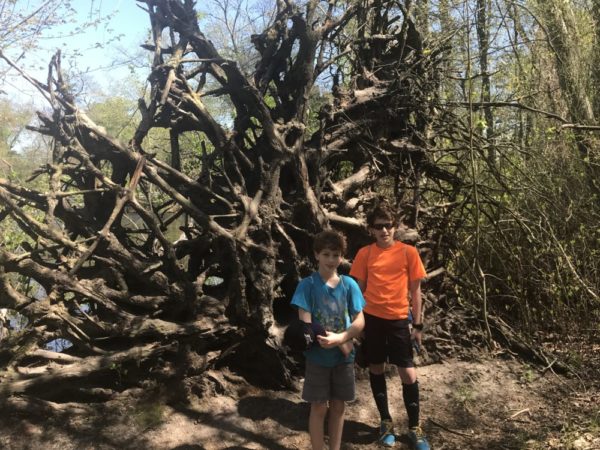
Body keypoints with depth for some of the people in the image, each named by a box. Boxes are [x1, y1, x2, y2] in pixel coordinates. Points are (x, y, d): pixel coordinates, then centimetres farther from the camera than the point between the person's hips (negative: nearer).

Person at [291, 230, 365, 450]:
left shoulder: (349, 284, -2)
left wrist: (339, 338, -22)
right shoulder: (307, 284, -10)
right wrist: (342, 344, -17)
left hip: (343, 357, 3)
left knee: (338, 406, 14)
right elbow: (305, 324, -14)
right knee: (319, 407, 7)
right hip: (317, 356, -3)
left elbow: (360, 321, -3)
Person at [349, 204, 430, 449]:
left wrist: (418, 324, 0)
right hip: (372, 318, 1)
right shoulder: (365, 253, -1)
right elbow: (359, 288, 5)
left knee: (408, 374, 1)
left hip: (398, 319, -1)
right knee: (376, 369, 11)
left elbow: (415, 290, 1)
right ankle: (386, 422, 30)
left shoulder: (408, 252, -3)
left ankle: (414, 428, 20)